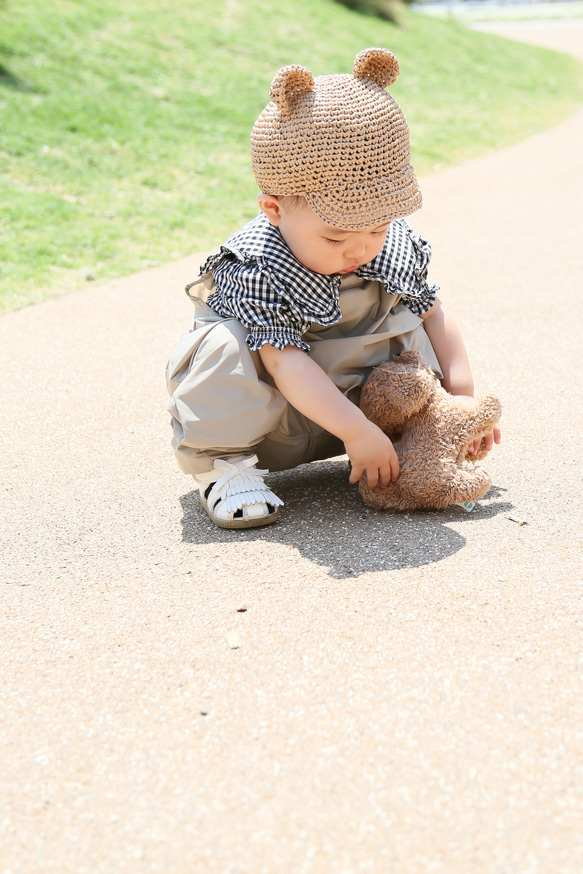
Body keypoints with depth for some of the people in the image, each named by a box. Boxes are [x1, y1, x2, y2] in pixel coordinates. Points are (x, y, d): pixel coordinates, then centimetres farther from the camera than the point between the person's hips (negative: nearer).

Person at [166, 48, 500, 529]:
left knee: (405, 327, -10)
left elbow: (434, 314, 5)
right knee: (226, 347, -32)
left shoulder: (396, 251, -9)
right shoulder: (258, 270, -29)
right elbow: (287, 363, -34)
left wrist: (462, 395, -3)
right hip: (266, 414, -5)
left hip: (349, 395, 5)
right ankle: (223, 464, -18)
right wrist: (357, 431, -38)